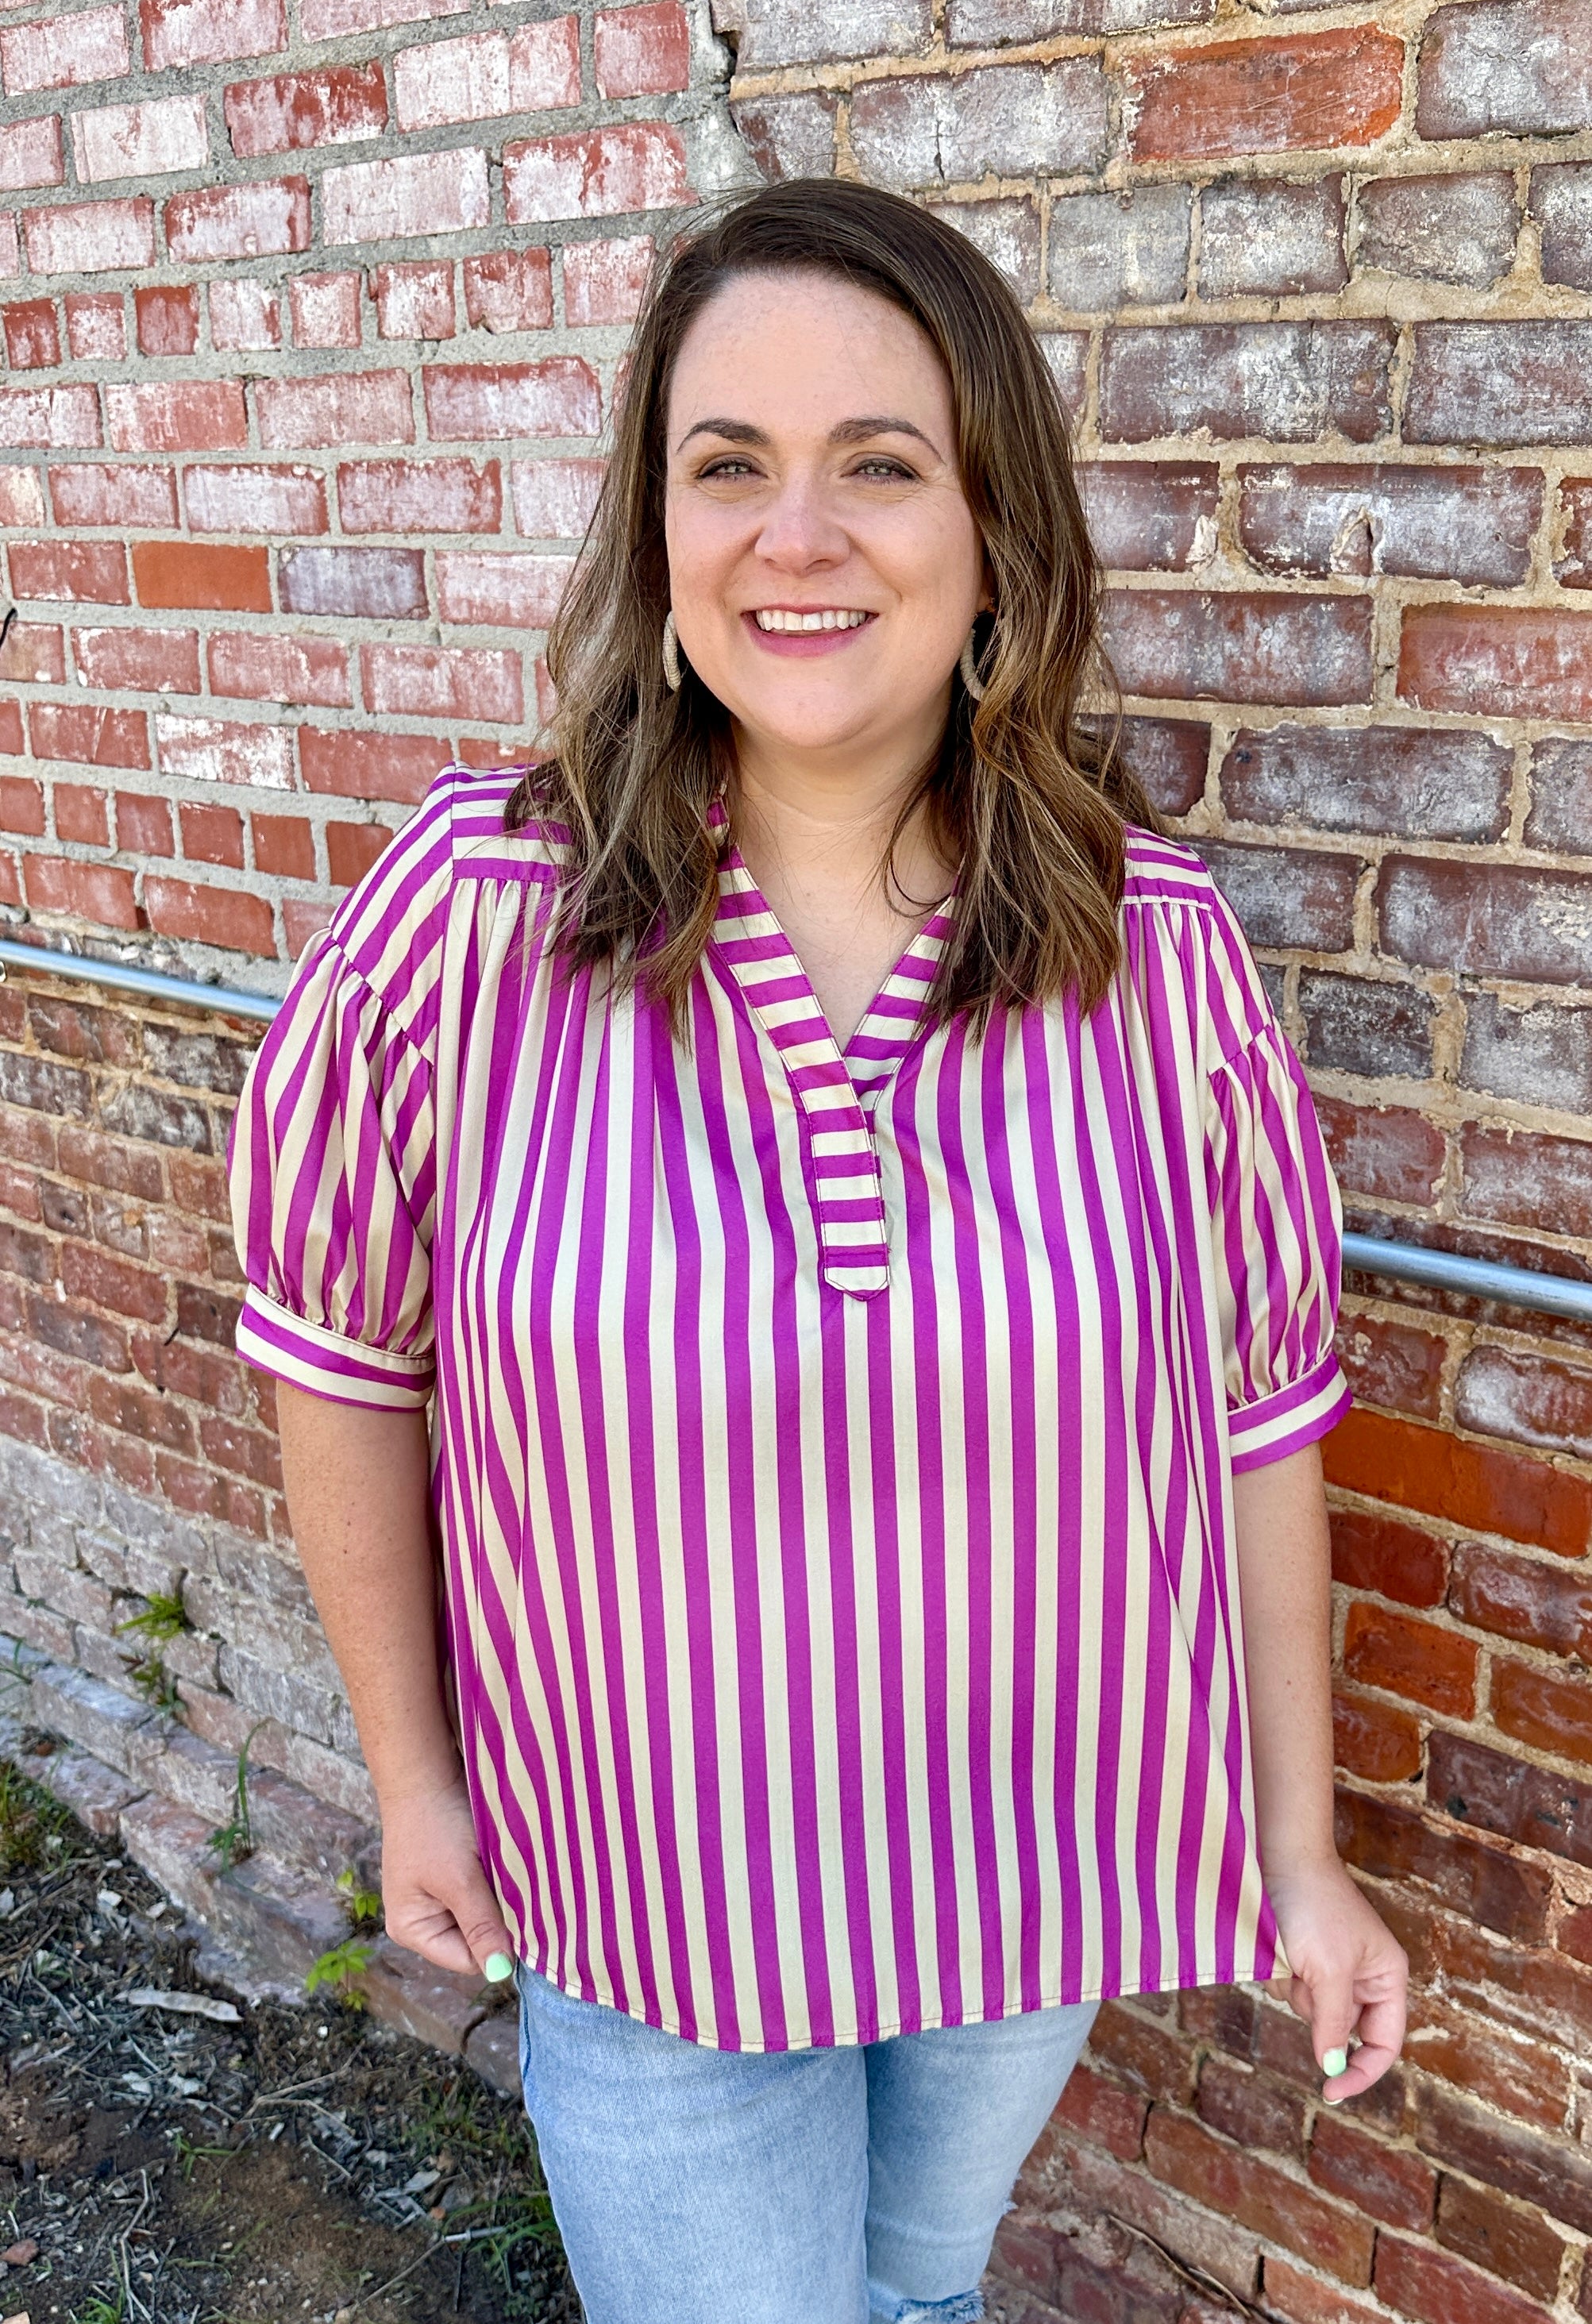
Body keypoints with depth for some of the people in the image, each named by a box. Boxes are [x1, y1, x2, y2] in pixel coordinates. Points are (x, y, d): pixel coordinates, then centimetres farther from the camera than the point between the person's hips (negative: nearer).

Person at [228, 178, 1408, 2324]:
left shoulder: (1159, 949, -14)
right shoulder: (470, 909, -19)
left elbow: (1258, 1412, -6)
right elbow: (342, 1351, -6)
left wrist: (1302, 1855, 1)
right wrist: (409, 1772, 1)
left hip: (1045, 1871, 3)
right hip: (639, 1886, -2)